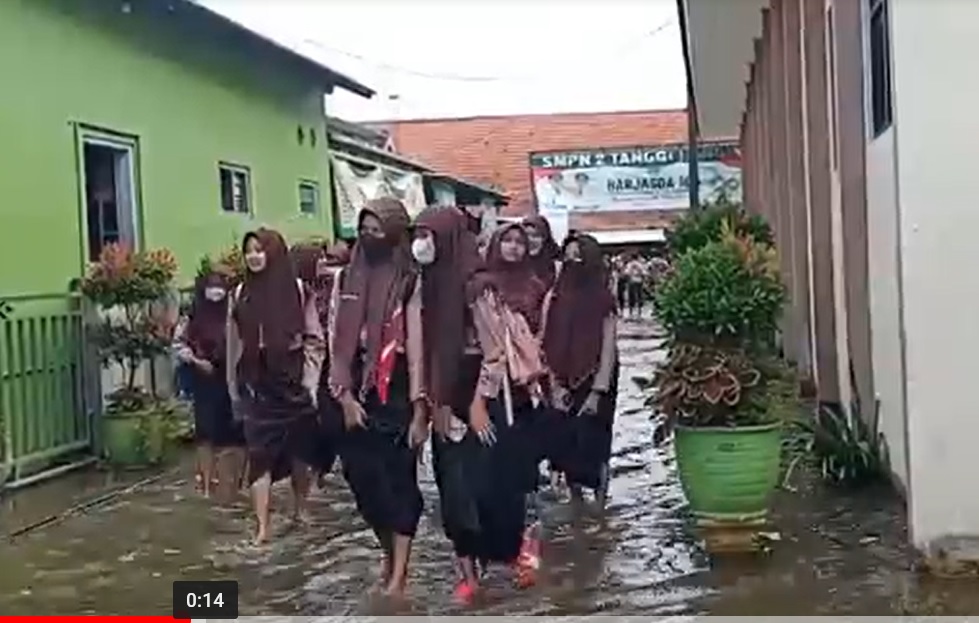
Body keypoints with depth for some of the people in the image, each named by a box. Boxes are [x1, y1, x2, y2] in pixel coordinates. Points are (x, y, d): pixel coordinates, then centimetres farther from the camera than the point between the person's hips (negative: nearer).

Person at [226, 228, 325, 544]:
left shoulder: (298, 290, -2)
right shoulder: (240, 295, 5)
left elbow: (314, 340, -1)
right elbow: (234, 345, 8)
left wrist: (309, 382, -7)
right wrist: (235, 389, 8)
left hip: (292, 383, -1)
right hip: (256, 386, 1)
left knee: (299, 451, 10)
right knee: (259, 454, -5)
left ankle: (300, 509, 30)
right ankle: (262, 527, -6)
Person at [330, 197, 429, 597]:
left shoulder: (409, 282, -5)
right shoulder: (347, 279, 8)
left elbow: (416, 347, -9)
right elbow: (338, 342, 6)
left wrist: (419, 407, -12)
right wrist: (344, 395, -2)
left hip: (395, 394, -4)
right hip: (356, 393, 4)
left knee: (398, 479, 1)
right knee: (362, 477, 8)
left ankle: (400, 571, 9)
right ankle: (388, 552, 30)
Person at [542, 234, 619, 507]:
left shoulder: (604, 299, -5)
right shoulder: (554, 297, 3)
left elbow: (608, 349, -7)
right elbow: (547, 345, 3)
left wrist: (597, 392, -13)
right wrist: (555, 385, -4)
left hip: (594, 383, -3)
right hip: (563, 385, 3)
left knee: (592, 445, -4)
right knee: (565, 444, 3)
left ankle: (598, 507, 7)